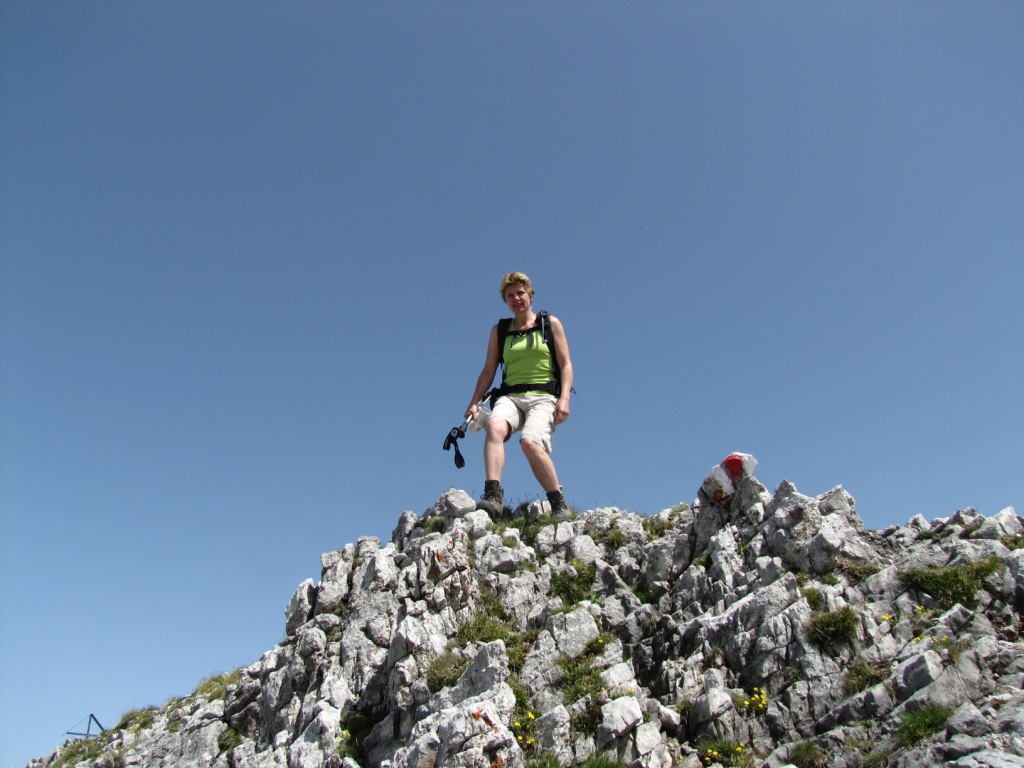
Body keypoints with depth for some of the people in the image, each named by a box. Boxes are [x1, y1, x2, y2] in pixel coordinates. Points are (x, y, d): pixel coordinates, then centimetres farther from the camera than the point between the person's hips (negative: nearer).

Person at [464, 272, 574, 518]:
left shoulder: (550, 323, 11)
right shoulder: (499, 330, 18)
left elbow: (566, 365, 6)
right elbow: (488, 371, 16)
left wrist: (564, 398, -8)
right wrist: (474, 403, 4)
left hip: (543, 397, -2)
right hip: (510, 397, 3)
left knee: (530, 441, -31)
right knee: (494, 424, -33)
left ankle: (559, 504, -15)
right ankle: (493, 495, -40)